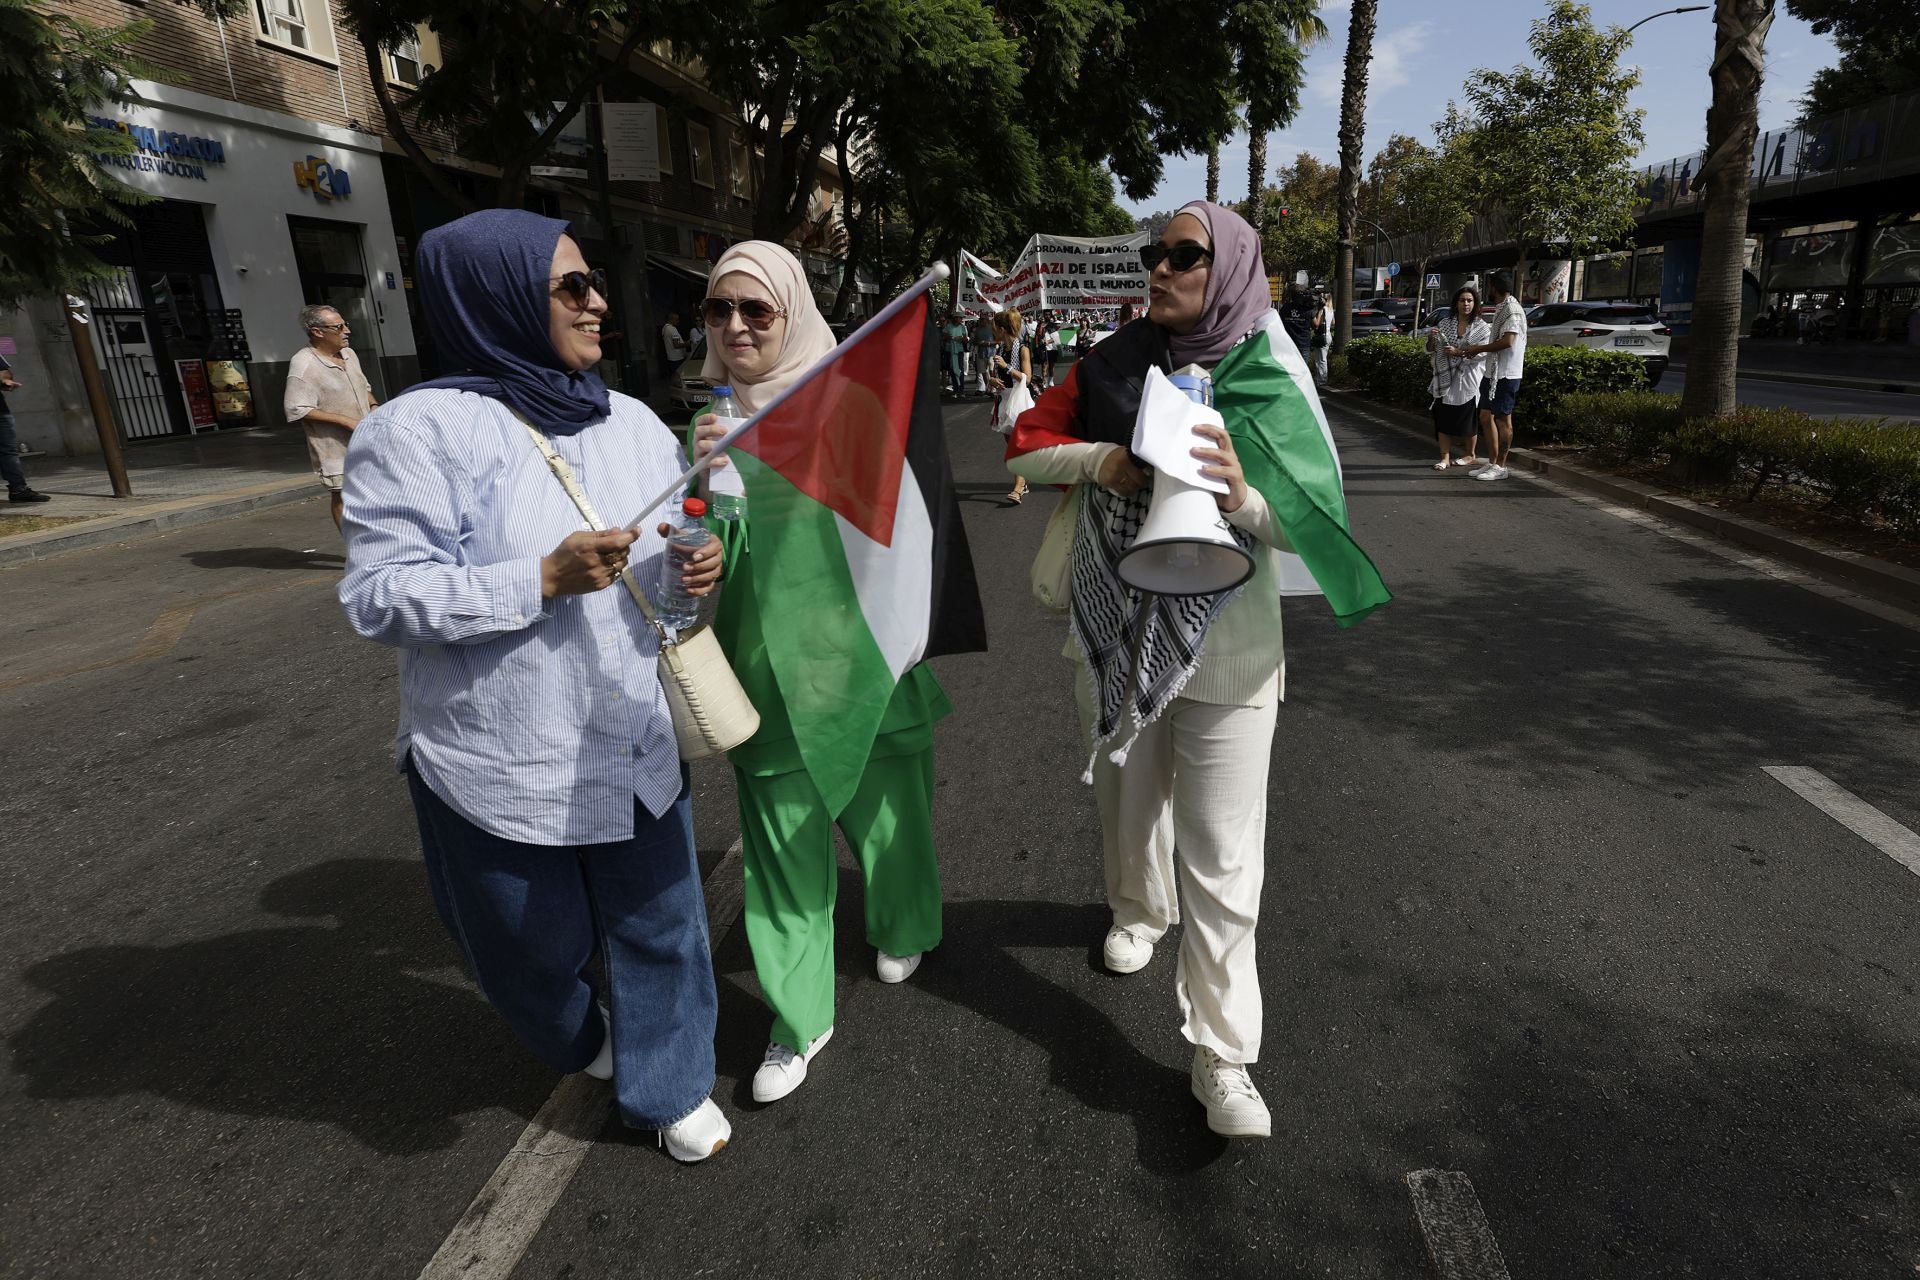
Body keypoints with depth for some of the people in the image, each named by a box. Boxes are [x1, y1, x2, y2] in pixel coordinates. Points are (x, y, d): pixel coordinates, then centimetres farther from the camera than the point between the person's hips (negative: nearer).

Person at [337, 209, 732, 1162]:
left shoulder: (633, 422, 4)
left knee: (659, 921, 14)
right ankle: (575, 1041, 52)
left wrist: (701, 564, -11)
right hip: (504, 763, -4)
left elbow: (680, 535, 14)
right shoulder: (422, 429, -14)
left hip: (638, 742, 4)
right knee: (538, 941, 18)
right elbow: (378, 595, -17)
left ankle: (670, 1083, 38)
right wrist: (544, 578, -26)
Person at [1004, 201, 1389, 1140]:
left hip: (1225, 652, -3)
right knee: (1127, 798, 23)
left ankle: (1222, 1058, 9)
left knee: (1222, 861, -2)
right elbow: (1023, 447, 6)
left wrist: (1243, 497, -28)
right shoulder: (1112, 366, 2)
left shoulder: (1270, 385, -5)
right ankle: (1138, 911, 52)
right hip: (1115, 636, 3)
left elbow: (1313, 529, -7)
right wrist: (1101, 459, -14)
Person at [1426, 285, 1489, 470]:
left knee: (1468, 418, 6)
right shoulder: (1445, 323, 7)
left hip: (1468, 379, -2)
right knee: (1443, 417, -3)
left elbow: (1483, 353, -9)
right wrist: (1431, 338, -13)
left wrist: (1458, 352, -20)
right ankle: (1445, 458, 1)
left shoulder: (1482, 327, 1)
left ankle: (1469, 455, 21)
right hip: (1446, 378, 2)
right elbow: (1432, 351, 8)